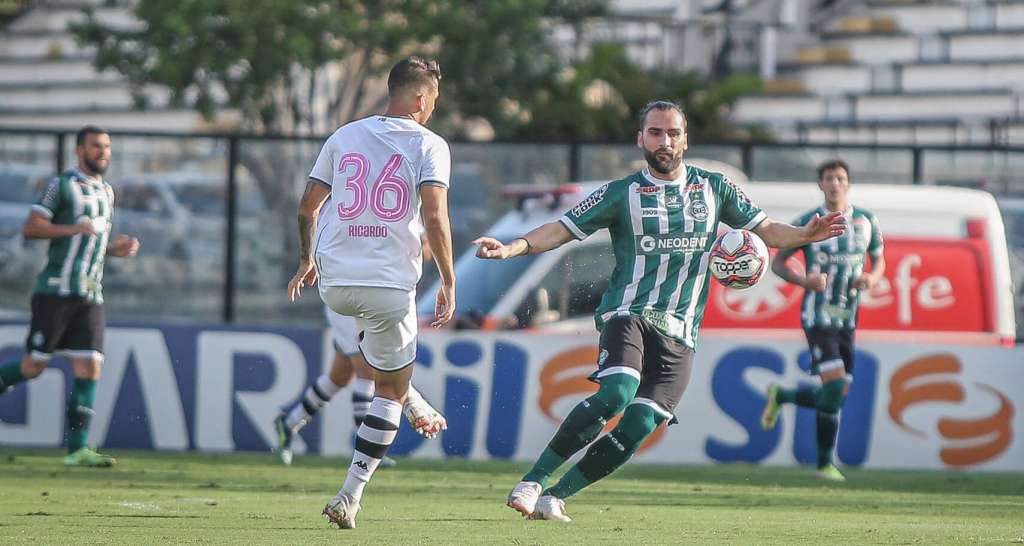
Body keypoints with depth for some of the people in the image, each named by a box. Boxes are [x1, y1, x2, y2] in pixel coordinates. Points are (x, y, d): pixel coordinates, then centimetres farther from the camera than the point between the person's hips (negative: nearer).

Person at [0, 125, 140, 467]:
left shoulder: (107, 192, 20)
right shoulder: (62, 186, -3)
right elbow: (30, 228, -10)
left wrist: (117, 249, 11)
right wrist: (74, 228, -20)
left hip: (90, 296, 6)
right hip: (56, 292, -6)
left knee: (90, 368, -5)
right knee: (34, 366, -7)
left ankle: (77, 449, -6)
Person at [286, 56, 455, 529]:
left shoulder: (344, 136, 9)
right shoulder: (428, 145, -2)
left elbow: (307, 206, 12)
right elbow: (434, 216, -14)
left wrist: (306, 260, 28)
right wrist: (449, 284, -9)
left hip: (334, 283, 4)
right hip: (389, 285, -4)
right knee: (389, 390, 11)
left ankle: (416, 410, 38)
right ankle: (350, 496, 4)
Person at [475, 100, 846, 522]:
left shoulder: (715, 189, 14)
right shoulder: (622, 194, 7)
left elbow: (766, 230, 16)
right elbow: (561, 230, 7)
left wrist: (805, 235, -5)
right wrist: (512, 248, -8)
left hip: (679, 336, 3)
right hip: (628, 313, -3)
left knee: (638, 427, -14)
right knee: (617, 392, -30)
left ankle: (552, 496, -4)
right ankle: (533, 481, -23)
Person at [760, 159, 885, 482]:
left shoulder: (866, 222, 7)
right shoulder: (807, 223, -3)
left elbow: (879, 261, 18)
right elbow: (778, 263, 4)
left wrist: (872, 278, -7)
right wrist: (804, 280, -16)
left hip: (848, 319, 5)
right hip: (818, 317, -5)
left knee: (838, 394, 6)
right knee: (834, 385, -19)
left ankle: (780, 396, 33)